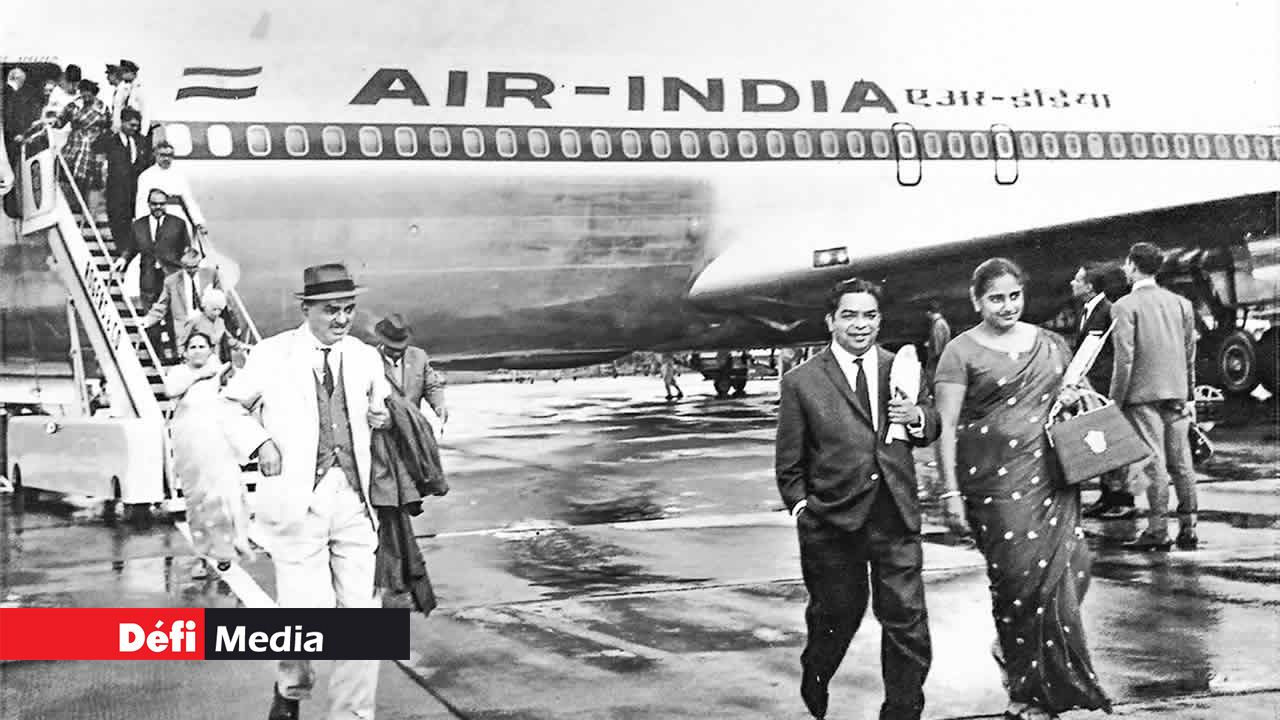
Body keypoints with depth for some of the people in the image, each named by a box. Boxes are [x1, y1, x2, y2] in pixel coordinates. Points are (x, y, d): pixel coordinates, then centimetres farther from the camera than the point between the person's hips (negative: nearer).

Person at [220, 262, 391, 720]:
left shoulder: (365, 358, 12)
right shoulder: (272, 355, 3)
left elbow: (379, 405, 29)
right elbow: (232, 406, 12)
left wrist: (382, 417, 7)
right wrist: (258, 443, -5)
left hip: (354, 499, 3)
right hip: (297, 501, -3)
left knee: (363, 611, -1)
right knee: (308, 610, -7)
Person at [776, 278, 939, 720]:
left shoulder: (901, 368, 6)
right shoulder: (802, 383, -2)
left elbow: (931, 431, 13)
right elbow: (789, 464, 2)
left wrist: (918, 416, -8)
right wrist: (803, 509, -6)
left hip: (896, 519, 2)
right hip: (833, 521, -1)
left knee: (907, 621, -1)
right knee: (837, 617, 15)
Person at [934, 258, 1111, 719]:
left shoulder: (1050, 345, 13)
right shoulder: (961, 352, -2)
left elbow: (1073, 398, 28)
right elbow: (947, 426, -5)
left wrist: (1074, 400, 5)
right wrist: (951, 492, -11)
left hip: (1051, 479, 5)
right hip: (995, 482, -5)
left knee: (1067, 571, -4)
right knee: (1019, 579, -4)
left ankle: (1010, 647, 24)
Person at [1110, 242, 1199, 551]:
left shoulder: (1125, 306, -9)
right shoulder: (1180, 303, 9)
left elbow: (1124, 360, -14)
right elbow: (1190, 354, 11)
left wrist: (1115, 402, -8)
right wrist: (1190, 396, 17)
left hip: (1143, 394, -5)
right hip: (1176, 393, 5)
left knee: (1154, 462, -3)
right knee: (1181, 461, 9)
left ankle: (1158, 530, -1)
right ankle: (1188, 528, 12)